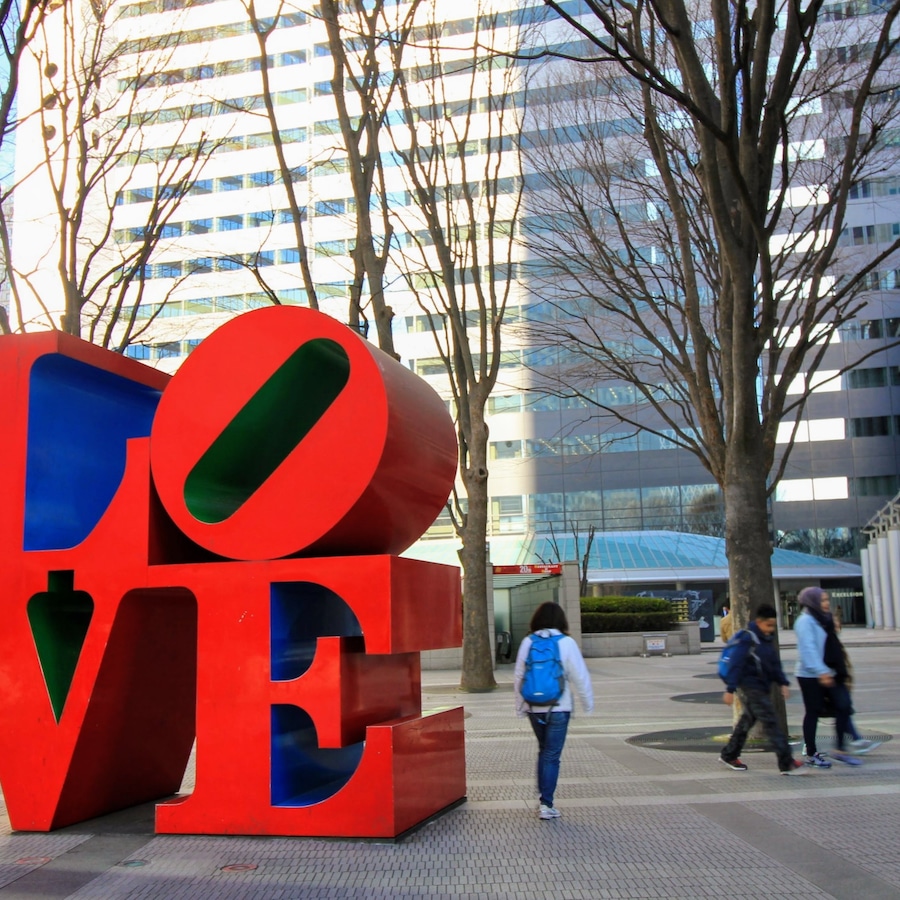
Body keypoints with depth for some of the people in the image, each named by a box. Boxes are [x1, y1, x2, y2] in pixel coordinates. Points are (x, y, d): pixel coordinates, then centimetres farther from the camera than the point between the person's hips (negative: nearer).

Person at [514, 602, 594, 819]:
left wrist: (520, 706, 13)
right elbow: (580, 676, -5)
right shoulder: (566, 643, -9)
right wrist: (588, 702, 9)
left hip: (533, 708, 3)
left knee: (543, 751, 19)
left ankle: (544, 800, 21)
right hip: (558, 708, -3)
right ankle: (546, 804, 6)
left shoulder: (528, 642, -1)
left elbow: (519, 676, 3)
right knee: (552, 756, 4)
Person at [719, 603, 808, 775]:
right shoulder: (748, 639, -15)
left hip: (762, 687, 9)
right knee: (771, 723, -10)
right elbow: (737, 665, -18)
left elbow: (775, 664, 18)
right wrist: (730, 689, -20)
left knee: (747, 721, 16)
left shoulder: (767, 640, 11)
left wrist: (783, 682, 7)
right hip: (750, 688, -9)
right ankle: (787, 764, -9)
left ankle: (728, 755, 29)